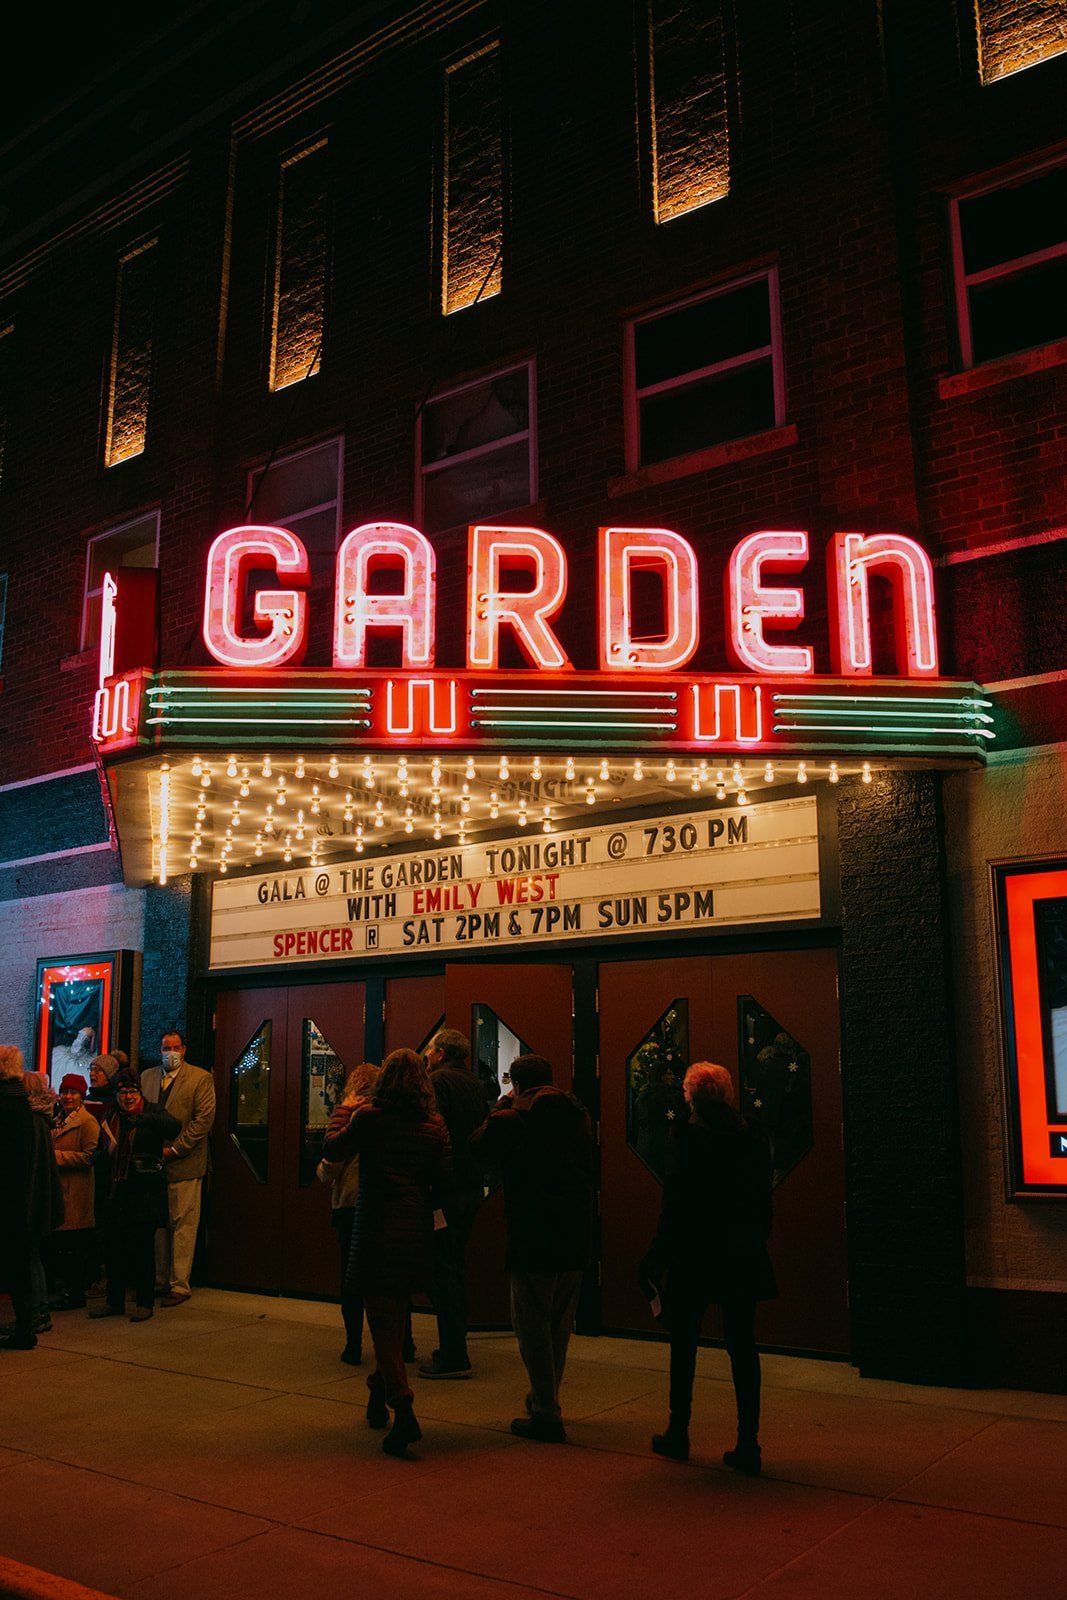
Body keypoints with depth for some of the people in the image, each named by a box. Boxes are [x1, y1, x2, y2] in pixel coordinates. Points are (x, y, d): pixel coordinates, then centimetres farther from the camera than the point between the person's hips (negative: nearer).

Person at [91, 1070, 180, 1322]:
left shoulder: (153, 1112, -4)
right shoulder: (112, 1118, 12)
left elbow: (174, 1128, -26)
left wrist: (143, 1118, -39)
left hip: (145, 1191, -5)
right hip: (118, 1190, 5)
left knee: (142, 1246, 0)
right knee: (113, 1245, 8)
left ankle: (144, 1303, 10)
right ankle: (114, 1300, 23)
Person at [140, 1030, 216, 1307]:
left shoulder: (200, 1078, -2)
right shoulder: (147, 1076, 14)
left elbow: (204, 1118, -8)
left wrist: (174, 1149, -12)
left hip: (184, 1164, -4)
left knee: (182, 1224, -2)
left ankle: (179, 1286, 4)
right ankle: (160, 1281, 18)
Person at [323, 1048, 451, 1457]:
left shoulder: (369, 1117, -7)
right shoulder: (434, 1125, 1)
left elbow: (333, 1151, 7)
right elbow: (445, 1181, 3)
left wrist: (342, 1126, 27)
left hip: (376, 1231, -4)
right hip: (417, 1231, 4)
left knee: (382, 1320, -1)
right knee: (394, 1316, 21)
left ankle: (403, 1410, -14)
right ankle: (379, 1398, 34)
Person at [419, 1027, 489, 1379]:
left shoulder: (438, 1081, -12)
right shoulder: (475, 1084, 13)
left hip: (445, 1188, -8)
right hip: (472, 1186, 8)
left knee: (442, 1269, -3)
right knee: (456, 1264, 17)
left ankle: (453, 1356, -2)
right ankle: (455, 1347, 24)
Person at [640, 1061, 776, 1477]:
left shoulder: (688, 1137, -12)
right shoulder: (752, 1136, 2)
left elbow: (675, 1205, -11)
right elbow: (764, 1201, 7)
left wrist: (658, 1258, -3)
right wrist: (755, 1245, 17)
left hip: (695, 1256, -4)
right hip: (744, 1256, 4)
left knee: (683, 1347, 11)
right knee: (742, 1347, 7)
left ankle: (678, 1434, 21)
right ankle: (748, 1445, 7)